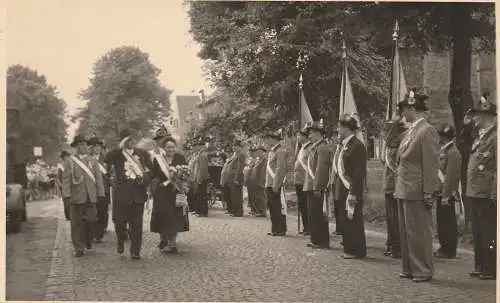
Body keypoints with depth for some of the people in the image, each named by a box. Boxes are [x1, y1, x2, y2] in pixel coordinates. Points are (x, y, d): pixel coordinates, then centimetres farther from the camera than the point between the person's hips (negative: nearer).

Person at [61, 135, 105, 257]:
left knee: (91, 221, 0)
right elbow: (66, 179, -1)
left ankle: (88, 242, 25)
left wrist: (100, 193, 2)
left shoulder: (92, 161, 15)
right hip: (77, 197, -2)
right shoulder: (69, 161, 5)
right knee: (77, 223, 0)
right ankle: (79, 249, 8)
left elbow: (98, 178, 11)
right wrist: (66, 194, -11)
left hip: (91, 197, 2)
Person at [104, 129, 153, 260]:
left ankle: (135, 251, 11)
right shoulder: (117, 154, 6)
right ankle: (120, 241, 30)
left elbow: (151, 170, 9)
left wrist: (144, 179, -10)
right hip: (121, 193, -1)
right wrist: (119, 148, -18)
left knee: (136, 224, 2)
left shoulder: (142, 153, 12)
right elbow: (106, 160, -14)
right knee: (119, 221, 0)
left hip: (138, 193, 1)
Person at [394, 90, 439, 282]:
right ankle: (409, 269, 25)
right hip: (404, 191, 9)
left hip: (417, 192, -9)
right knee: (406, 231, 15)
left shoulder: (428, 131, -12)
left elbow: (431, 164, -16)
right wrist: (399, 187, 14)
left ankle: (423, 271, 10)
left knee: (419, 232, -1)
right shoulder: (411, 131, 15)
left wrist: (428, 193, -18)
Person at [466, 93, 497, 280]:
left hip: (486, 195, -9)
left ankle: (491, 269, 6)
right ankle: (480, 267, 23)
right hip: (475, 194, 9)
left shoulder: (495, 137, -13)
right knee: (478, 233, 15)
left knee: (489, 234, -2)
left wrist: (494, 195, -20)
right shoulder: (481, 137, 16)